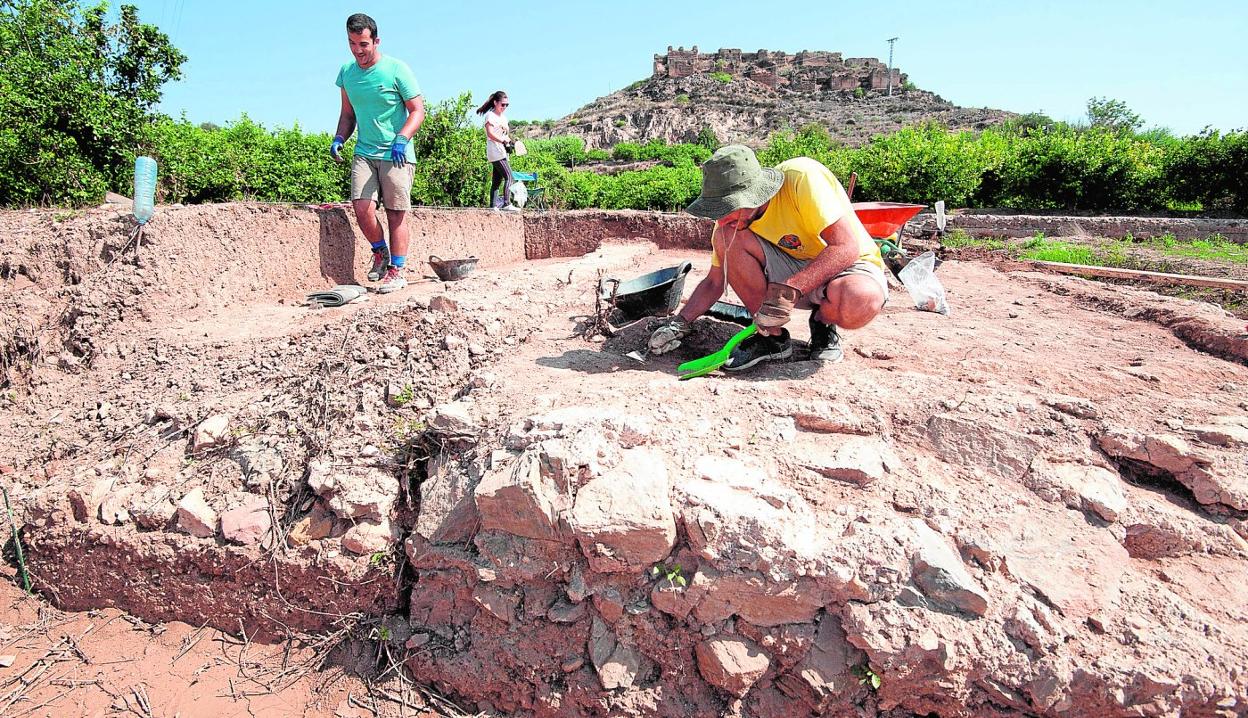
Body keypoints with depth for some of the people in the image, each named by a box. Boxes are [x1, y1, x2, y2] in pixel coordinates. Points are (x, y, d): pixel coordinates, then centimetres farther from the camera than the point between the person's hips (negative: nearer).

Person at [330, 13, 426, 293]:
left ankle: (397, 271, 5)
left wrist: (401, 139, -22)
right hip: (364, 153, 4)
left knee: (396, 214, -4)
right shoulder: (346, 72, 10)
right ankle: (380, 252, 17)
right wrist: (339, 138, 1)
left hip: (396, 154, -4)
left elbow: (418, 111, -6)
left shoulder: (397, 69, -5)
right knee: (362, 209, -10)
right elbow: (348, 114, 20)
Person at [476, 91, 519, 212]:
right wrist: (503, 140, -16)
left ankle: (493, 206, 10)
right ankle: (507, 204, -21)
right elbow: (490, 134, -16)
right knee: (508, 177, -17)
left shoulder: (503, 117, 21)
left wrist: (509, 139, 4)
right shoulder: (490, 115, -6)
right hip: (496, 152, -9)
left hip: (502, 152, 9)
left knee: (497, 180, 8)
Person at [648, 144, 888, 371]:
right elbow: (714, 282, 1)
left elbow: (847, 247, -30)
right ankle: (773, 337, -8)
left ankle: (823, 323, -2)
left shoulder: (802, 177, -27)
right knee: (726, 238, -21)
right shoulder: (732, 218, -10)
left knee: (860, 302, -41)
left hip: (846, 266, -4)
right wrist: (679, 322, -12)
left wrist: (789, 289, -38)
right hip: (795, 268, 4)